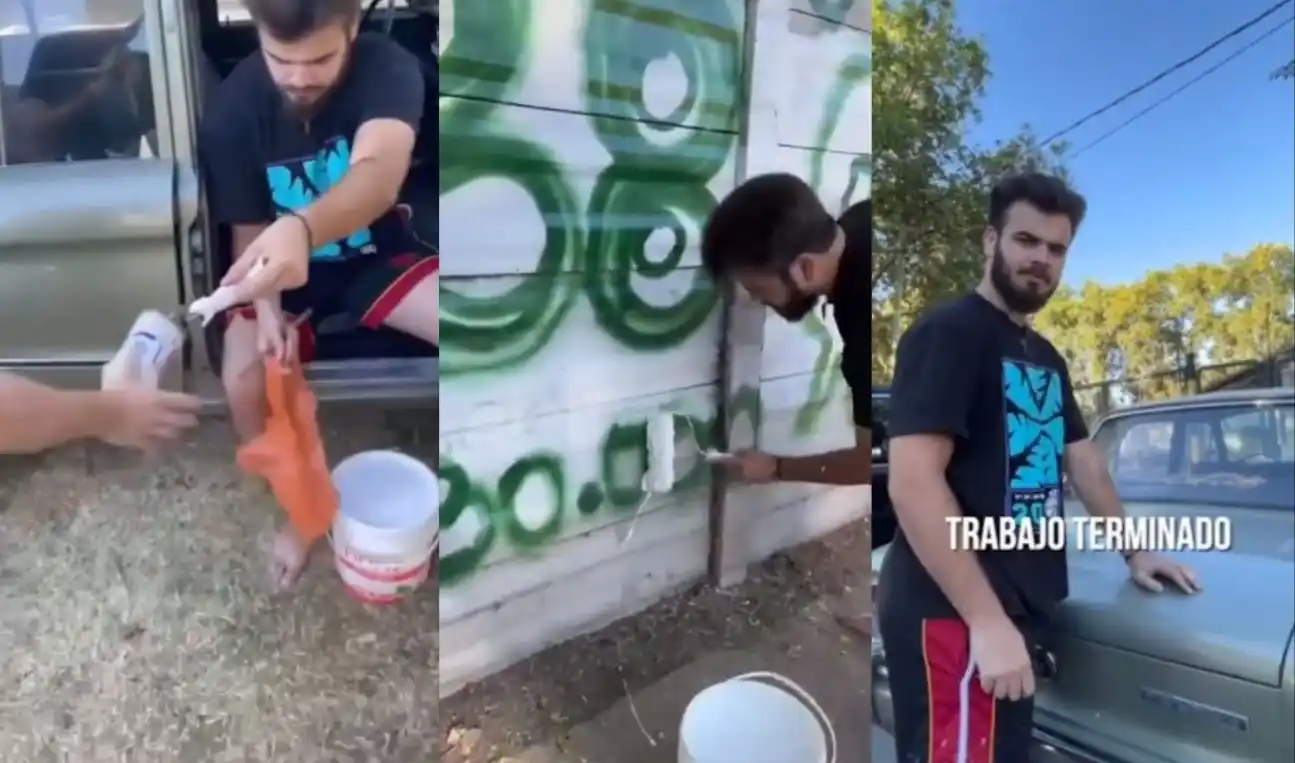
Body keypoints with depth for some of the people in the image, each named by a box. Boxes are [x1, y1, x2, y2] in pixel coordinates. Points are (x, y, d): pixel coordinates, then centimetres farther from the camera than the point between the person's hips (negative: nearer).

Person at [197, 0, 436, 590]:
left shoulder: (388, 68, -23)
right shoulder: (233, 109, -16)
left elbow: (379, 174, -43)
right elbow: (248, 230, -8)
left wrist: (301, 228, -63)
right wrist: (267, 308, -28)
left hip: (378, 253, -1)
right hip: (284, 271, 1)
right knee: (244, 380, -25)